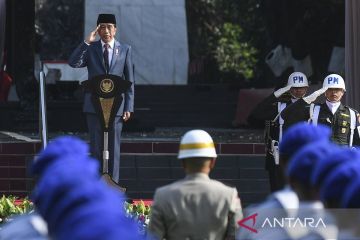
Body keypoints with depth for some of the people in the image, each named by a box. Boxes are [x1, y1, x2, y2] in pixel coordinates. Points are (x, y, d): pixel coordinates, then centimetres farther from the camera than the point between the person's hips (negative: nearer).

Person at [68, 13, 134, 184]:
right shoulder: (90, 48, 7)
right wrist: (87, 42, -15)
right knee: (96, 147, 3)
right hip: (94, 105, 0)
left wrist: (128, 107, 0)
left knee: (113, 148, 0)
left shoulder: (125, 50, 7)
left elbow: (129, 81, 7)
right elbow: (73, 63, -10)